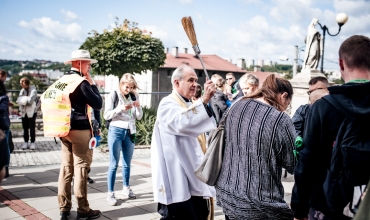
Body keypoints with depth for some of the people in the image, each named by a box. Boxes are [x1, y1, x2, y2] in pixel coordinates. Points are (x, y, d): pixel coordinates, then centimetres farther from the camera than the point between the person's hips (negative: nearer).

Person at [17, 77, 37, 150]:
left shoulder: (33, 90, -8)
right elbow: (18, 101, -2)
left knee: (32, 128, -1)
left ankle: (33, 142, 8)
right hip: (23, 112, 5)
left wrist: (23, 99, -9)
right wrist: (26, 99, -16)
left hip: (31, 112, -5)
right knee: (25, 128, 9)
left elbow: (30, 100, -20)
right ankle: (26, 142, 18)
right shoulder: (22, 90, 10)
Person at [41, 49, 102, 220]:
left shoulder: (61, 80, 11)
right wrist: (92, 84, -4)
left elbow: (46, 98, 13)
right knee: (80, 169, -2)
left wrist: (58, 123, 15)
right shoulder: (82, 82, -13)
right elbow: (98, 104, -12)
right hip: (80, 130, -8)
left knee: (66, 168, 11)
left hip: (64, 129, 8)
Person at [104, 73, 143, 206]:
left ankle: (126, 188, 28)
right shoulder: (114, 95, -4)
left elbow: (139, 117, 8)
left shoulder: (134, 96, 7)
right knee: (114, 164, -1)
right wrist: (120, 108, -21)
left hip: (130, 132, 4)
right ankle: (110, 193, 4)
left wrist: (138, 107, -11)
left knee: (127, 163, 14)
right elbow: (106, 115, -8)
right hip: (116, 131, -4)